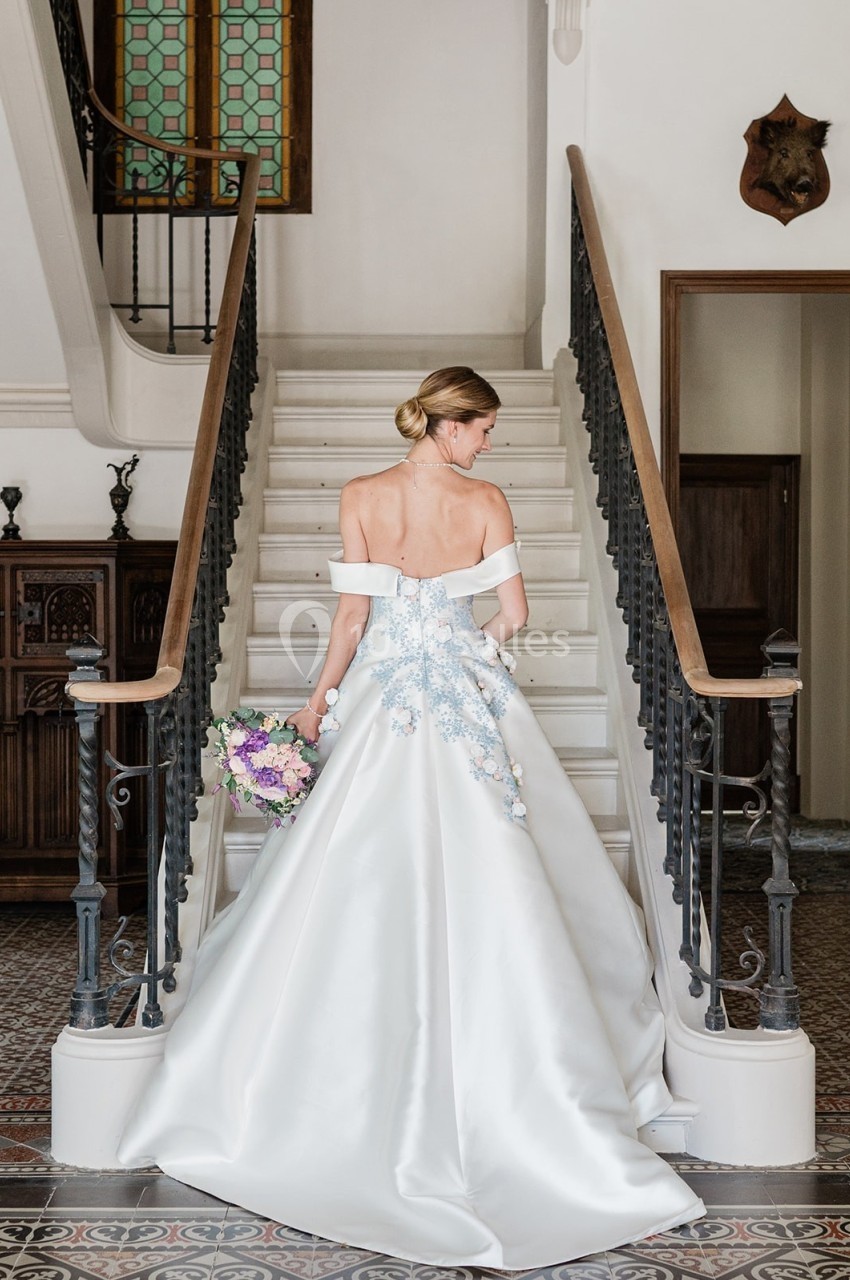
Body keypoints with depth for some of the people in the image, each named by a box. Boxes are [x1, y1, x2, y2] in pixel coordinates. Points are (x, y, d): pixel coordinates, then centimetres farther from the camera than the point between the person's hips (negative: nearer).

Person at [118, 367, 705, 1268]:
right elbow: (515, 613, -5)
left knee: (359, 886, 9)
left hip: (382, 699, 1)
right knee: (483, 886, 6)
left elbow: (352, 617, -4)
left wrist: (320, 698, 6)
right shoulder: (487, 502, -6)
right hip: (471, 699, -1)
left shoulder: (361, 498, -4)